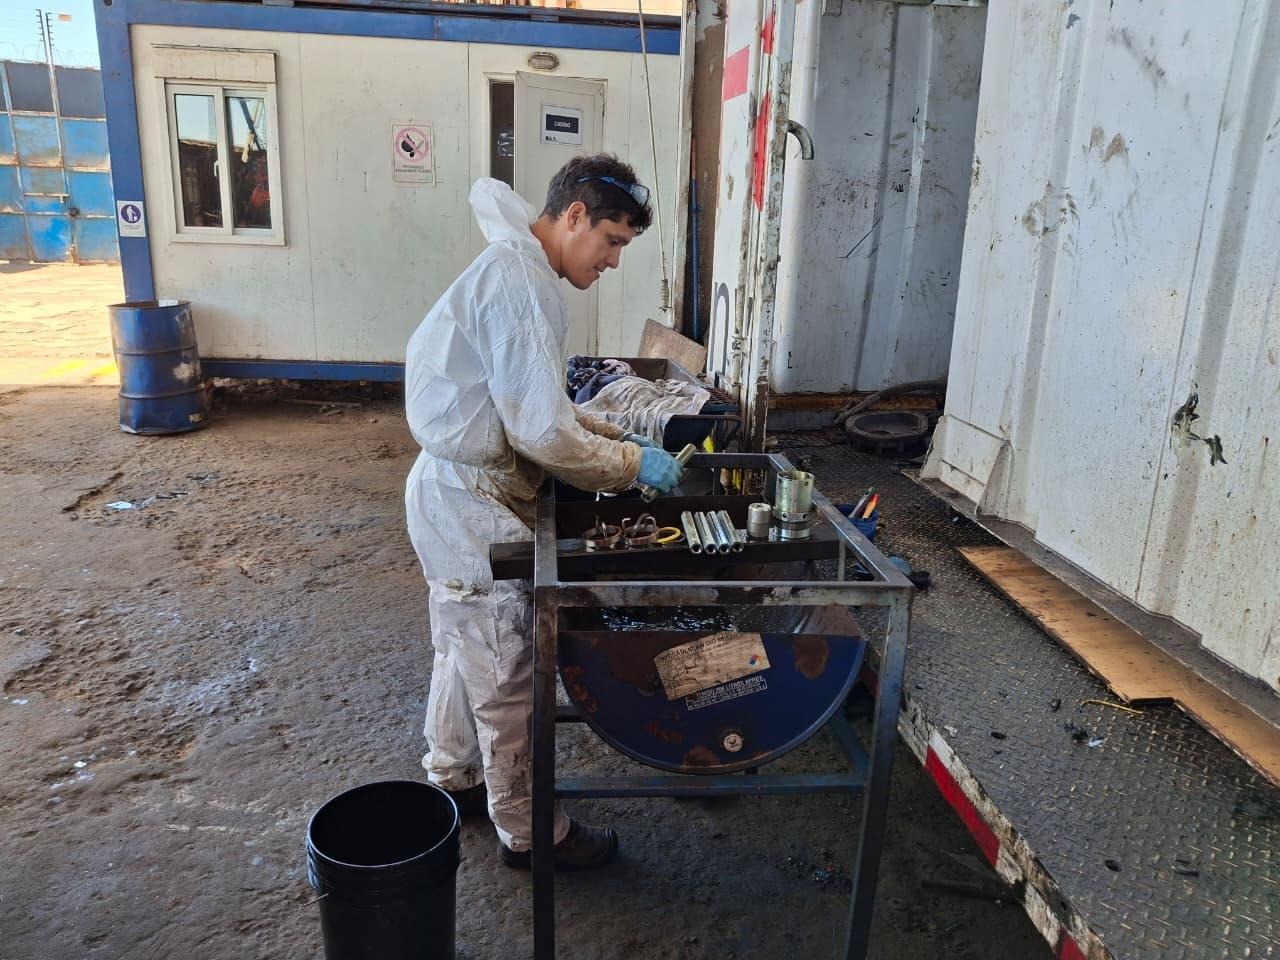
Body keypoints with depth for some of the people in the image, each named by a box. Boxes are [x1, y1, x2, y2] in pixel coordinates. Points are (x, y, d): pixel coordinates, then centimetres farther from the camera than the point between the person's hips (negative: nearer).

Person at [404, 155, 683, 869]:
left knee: (465, 649, 24)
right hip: (475, 503, -11)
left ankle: (454, 781, 43)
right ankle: (528, 831, 21)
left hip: (456, 493, 11)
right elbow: (542, 433, -26)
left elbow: (533, 403, 18)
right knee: (507, 674, 3)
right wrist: (632, 463, -15)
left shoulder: (515, 267, 12)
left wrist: (607, 434, 7)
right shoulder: (521, 281, -22)